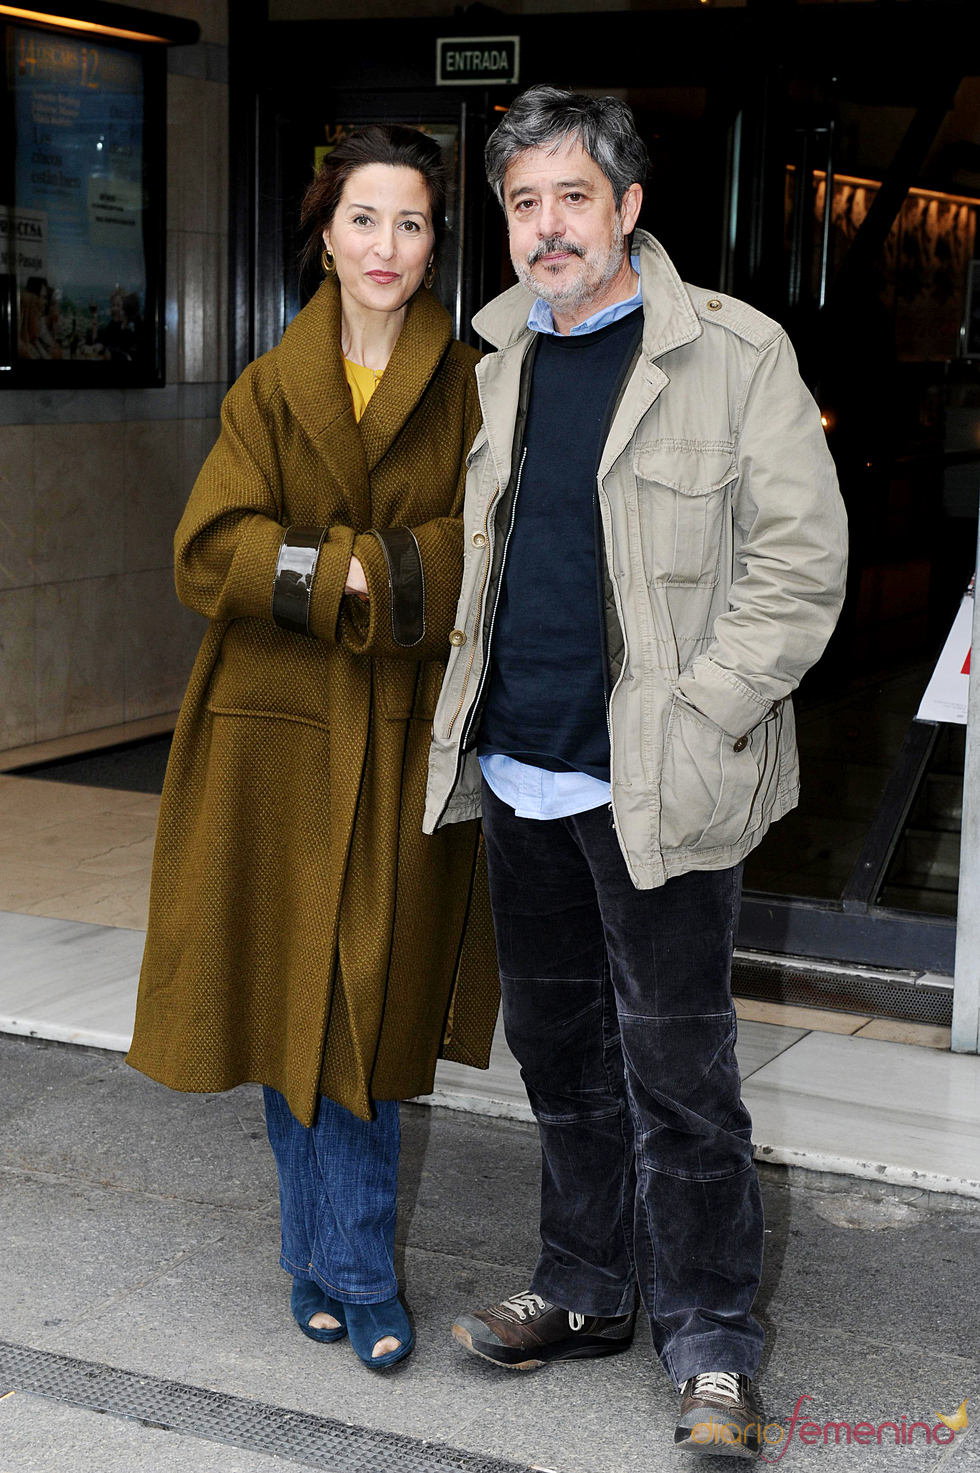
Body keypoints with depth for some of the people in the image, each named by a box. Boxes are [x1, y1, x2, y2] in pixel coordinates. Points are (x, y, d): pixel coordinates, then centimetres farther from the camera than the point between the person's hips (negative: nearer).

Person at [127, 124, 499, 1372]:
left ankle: (340, 1267, 17)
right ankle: (348, 1267, 23)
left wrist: (342, 572, -19)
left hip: (404, 742, -1)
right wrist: (372, 570, -16)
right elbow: (208, 556, -7)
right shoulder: (270, 391, 5)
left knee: (365, 1010, 2)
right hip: (283, 734, 2)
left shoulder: (470, 390, 1)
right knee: (293, 1002, 7)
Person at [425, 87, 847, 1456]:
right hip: (520, 776, 6)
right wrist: (467, 709, 10)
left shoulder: (735, 354, -7)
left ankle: (710, 1344, 16)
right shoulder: (498, 361, 10)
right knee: (560, 1049, 16)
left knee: (677, 1069, 0)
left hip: (656, 788, -6)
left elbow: (800, 563, -9)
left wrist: (691, 724, -15)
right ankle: (587, 1290, 33)